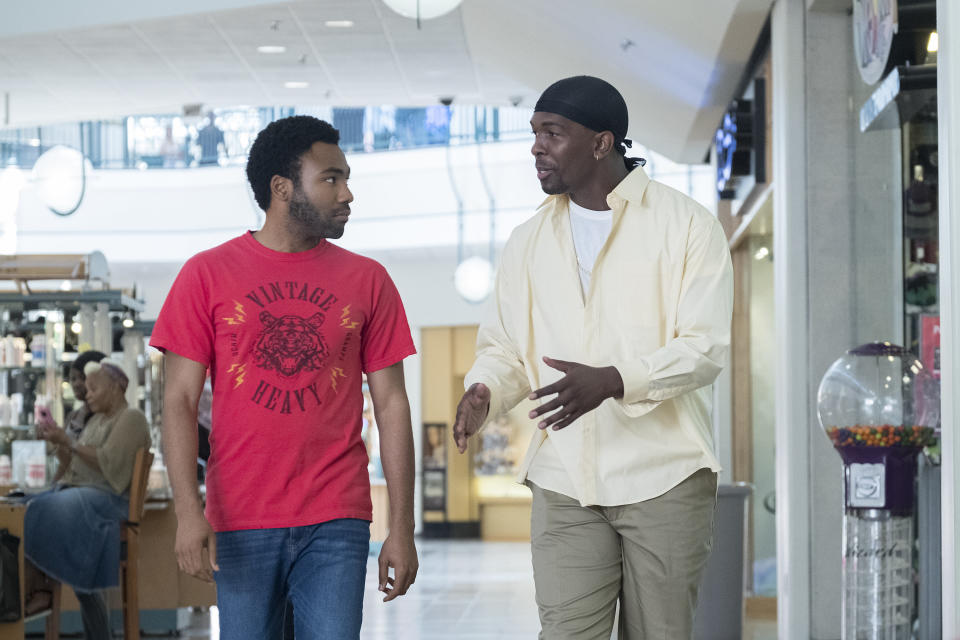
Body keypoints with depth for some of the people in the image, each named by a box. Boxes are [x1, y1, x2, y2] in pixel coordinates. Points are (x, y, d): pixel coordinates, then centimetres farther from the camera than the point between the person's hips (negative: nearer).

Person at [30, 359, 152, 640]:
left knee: (43, 515, -32)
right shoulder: (97, 420, 25)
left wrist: (69, 441, -14)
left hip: (103, 499, -8)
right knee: (26, 513, -17)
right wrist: (58, 442, 6)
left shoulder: (131, 418, -1)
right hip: (75, 493, 8)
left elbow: (108, 462, -14)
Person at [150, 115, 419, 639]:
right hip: (240, 522, -1)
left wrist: (402, 528, 1)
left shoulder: (367, 281, 7)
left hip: (336, 523, 1)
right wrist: (188, 511, -11)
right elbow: (180, 401, 0)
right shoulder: (207, 275, 3)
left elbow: (391, 404, 6)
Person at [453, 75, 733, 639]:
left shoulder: (689, 226, -2)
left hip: (665, 476, -3)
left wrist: (612, 381, -26)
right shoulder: (528, 243, 14)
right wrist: (485, 391, -10)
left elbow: (706, 348, -10)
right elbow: (505, 348, 15)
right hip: (565, 482, 3)